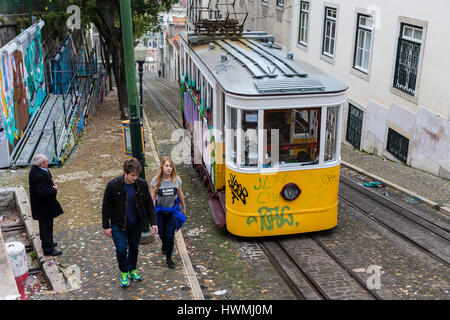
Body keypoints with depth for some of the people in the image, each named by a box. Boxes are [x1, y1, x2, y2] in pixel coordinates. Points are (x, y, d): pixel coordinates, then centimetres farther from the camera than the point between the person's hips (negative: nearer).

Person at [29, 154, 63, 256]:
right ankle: (48, 249, 10)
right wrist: (54, 189, -20)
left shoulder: (36, 169, 2)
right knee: (46, 225, 0)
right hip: (43, 206, -10)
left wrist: (50, 181, 1)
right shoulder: (38, 175, -30)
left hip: (45, 203, 10)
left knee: (47, 224, 24)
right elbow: (42, 192, -34)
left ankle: (47, 242, 40)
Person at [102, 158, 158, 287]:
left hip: (136, 223, 3)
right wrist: (106, 226, -7)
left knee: (134, 248, 15)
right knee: (121, 249, -4)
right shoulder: (113, 185, -19)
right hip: (118, 224, -3)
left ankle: (133, 270, 38)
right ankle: (124, 273, 20)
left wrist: (153, 222, -6)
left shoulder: (142, 184, -12)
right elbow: (106, 206, -9)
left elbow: (149, 204, -2)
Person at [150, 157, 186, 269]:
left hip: (173, 210, 0)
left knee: (170, 235, -6)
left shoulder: (176, 180, -10)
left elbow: (180, 194, 4)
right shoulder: (156, 181, -15)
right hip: (160, 211, 1)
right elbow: (152, 198, -10)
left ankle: (169, 258, 14)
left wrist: (183, 208, 13)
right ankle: (164, 245, 55)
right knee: (162, 233, 19)